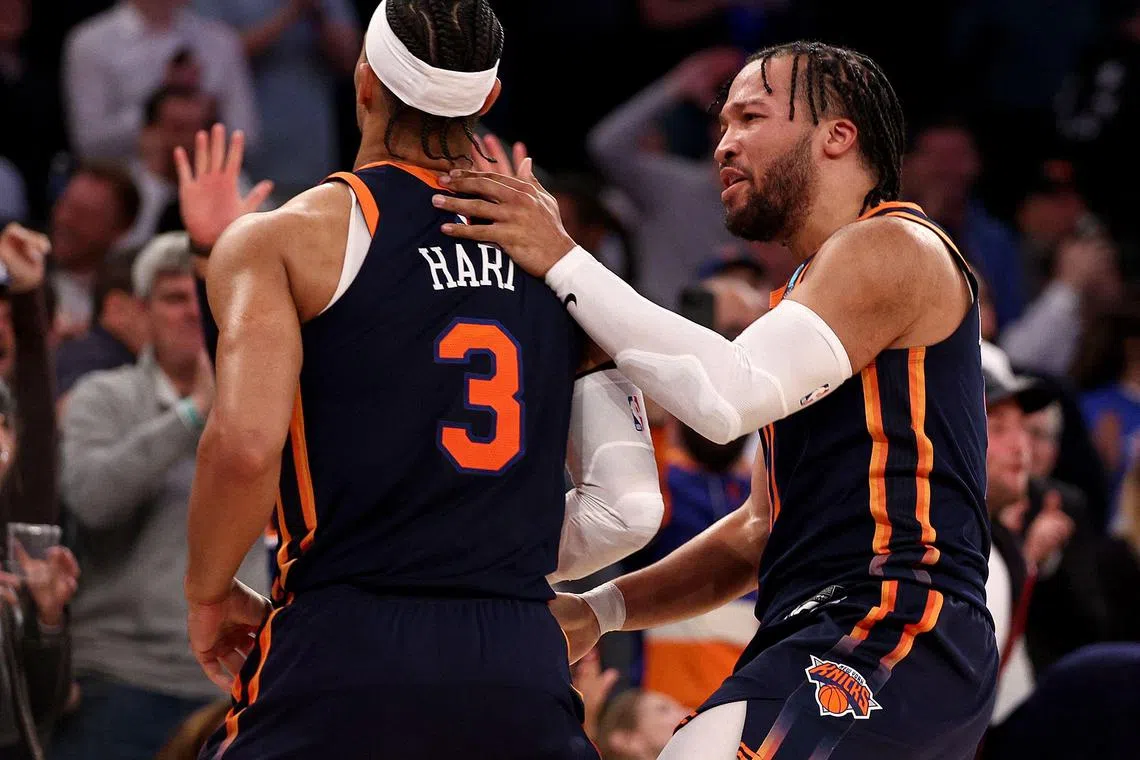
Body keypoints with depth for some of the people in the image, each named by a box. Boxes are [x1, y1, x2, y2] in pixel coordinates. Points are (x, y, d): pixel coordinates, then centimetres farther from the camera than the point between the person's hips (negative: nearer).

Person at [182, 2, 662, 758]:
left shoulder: (281, 239, 1)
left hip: (342, 645, -3)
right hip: (522, 662, 3)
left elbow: (246, 445, -15)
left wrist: (210, 593, 3)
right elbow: (630, 506, 8)